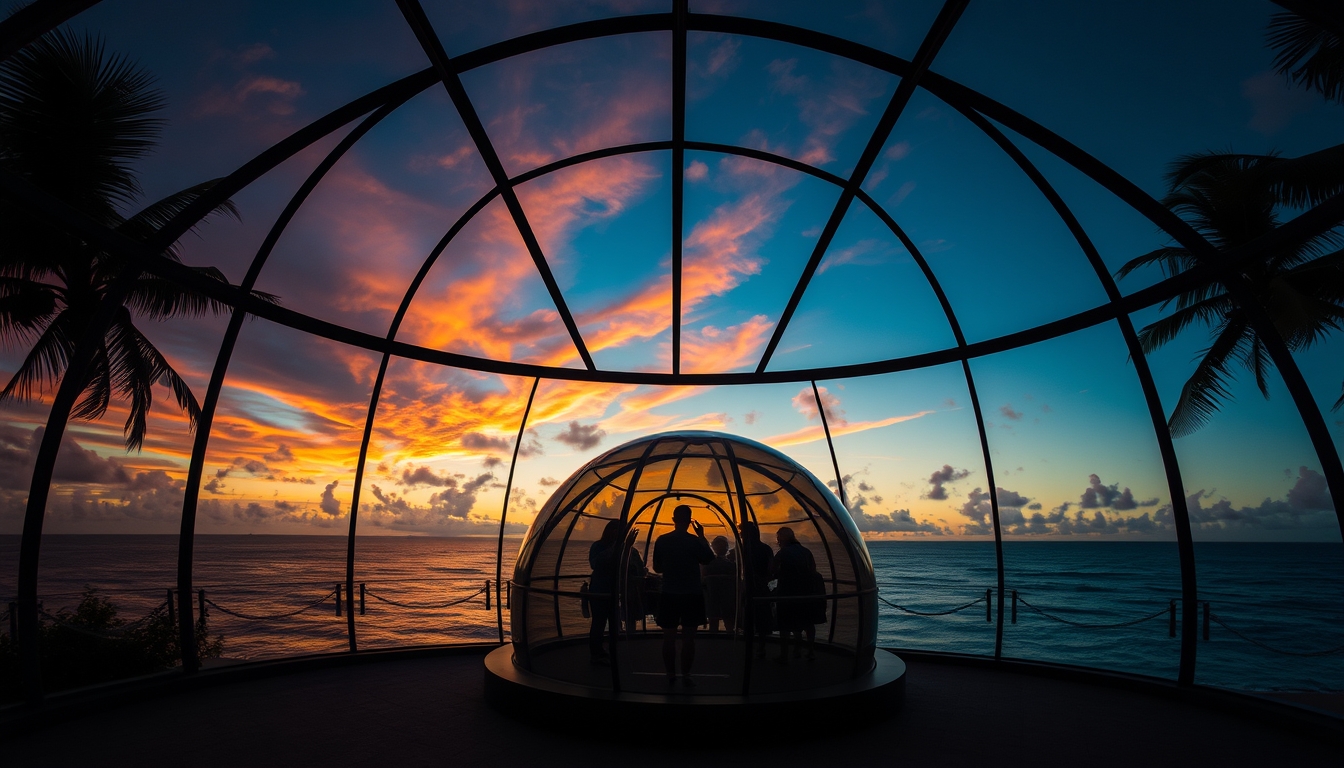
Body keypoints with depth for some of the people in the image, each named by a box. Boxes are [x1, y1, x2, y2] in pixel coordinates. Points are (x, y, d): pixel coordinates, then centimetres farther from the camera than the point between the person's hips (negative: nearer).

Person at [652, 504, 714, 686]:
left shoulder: (661, 540, -3)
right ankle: (686, 676, 6)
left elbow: (657, 568, 6)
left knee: (669, 637, 8)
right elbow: (709, 559, 5)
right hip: (691, 595, -2)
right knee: (688, 637, 3)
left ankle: (670, 675, 14)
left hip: (669, 595, 2)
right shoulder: (694, 541, -11)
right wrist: (702, 537, 8)